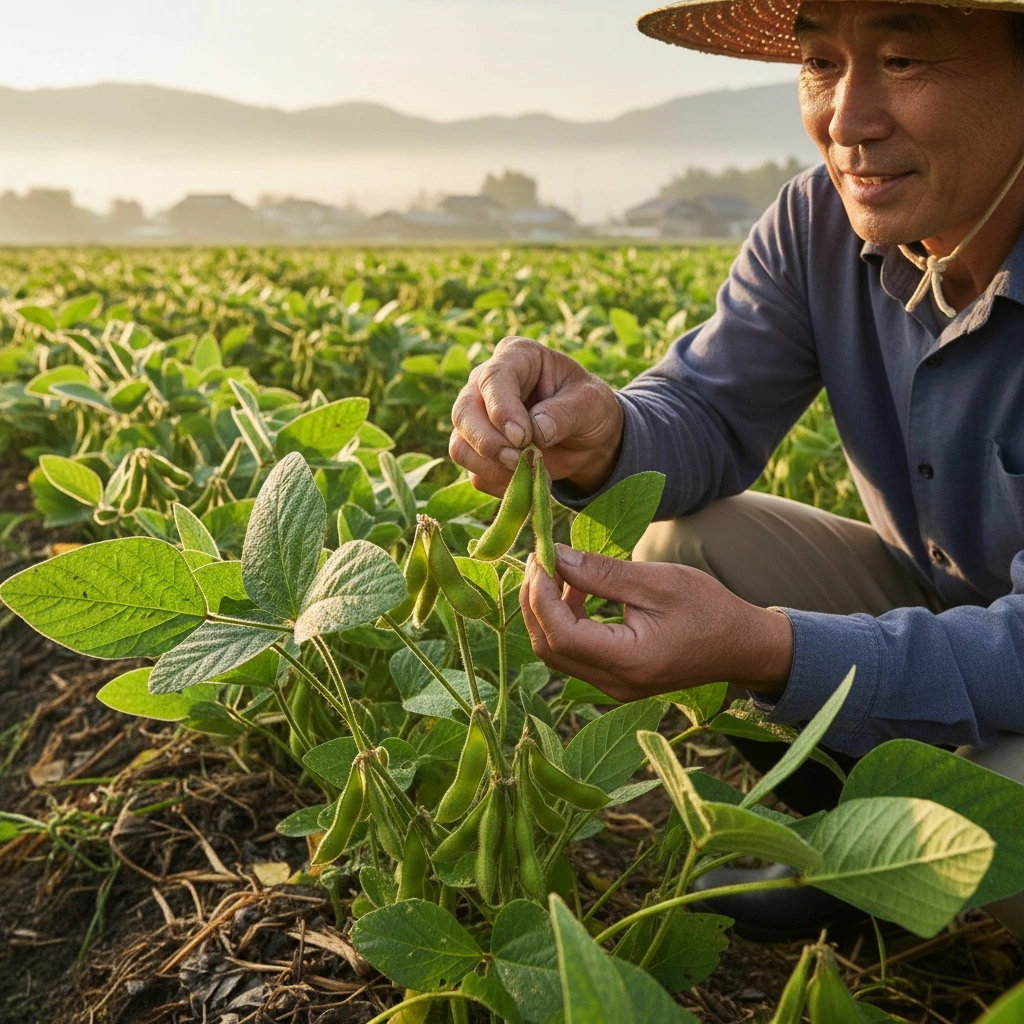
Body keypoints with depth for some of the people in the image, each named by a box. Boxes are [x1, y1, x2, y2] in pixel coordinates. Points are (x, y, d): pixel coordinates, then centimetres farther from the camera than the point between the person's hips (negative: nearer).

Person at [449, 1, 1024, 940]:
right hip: (926, 601, 6)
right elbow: (710, 413, -10)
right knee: (681, 539, -12)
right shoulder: (819, 224, -12)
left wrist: (767, 650, -47)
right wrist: (599, 434, -35)